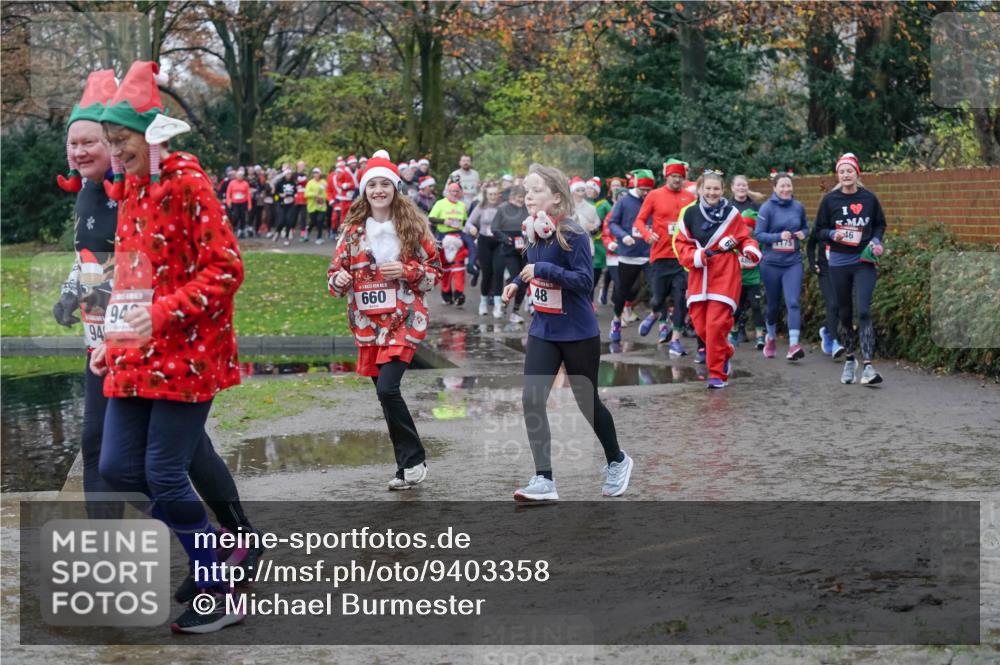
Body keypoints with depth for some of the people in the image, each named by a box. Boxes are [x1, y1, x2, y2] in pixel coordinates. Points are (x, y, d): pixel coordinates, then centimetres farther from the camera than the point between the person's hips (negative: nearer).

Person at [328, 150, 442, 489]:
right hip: (369, 322, 4)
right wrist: (339, 279, -13)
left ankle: (413, 459, -2)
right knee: (385, 394, 7)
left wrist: (405, 271, -15)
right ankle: (409, 466, 19)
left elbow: (434, 270, 2)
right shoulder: (353, 229, 5)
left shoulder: (412, 225, -1)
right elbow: (337, 271, 10)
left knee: (387, 388, -18)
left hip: (405, 318, -4)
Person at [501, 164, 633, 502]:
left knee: (587, 402, 10)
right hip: (543, 330, 6)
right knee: (531, 400, -8)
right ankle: (543, 480, -3)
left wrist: (543, 270, -29)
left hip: (578, 333, -6)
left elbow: (585, 281, -25)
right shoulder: (533, 231, 2)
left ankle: (617, 462, 36)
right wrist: (518, 282, 6)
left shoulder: (573, 234, -19)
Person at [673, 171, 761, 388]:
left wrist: (751, 250, -14)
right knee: (700, 325, 5)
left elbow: (744, 238, 7)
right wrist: (699, 256, -11)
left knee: (716, 325, -11)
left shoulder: (732, 213, 0)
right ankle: (726, 353, 34)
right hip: (698, 277, 3)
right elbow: (680, 243, 5)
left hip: (725, 277, -3)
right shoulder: (689, 213, 2)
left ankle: (718, 374, 1)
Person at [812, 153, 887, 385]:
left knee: (864, 311, -14)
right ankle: (850, 360, 28)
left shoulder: (869, 198, 1)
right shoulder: (829, 200, 0)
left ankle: (868, 366, -18)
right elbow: (819, 231, 6)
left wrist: (876, 241, -3)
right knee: (844, 313, 10)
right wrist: (833, 234, -15)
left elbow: (880, 224, 15)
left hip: (864, 262, -1)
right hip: (839, 263, 1)